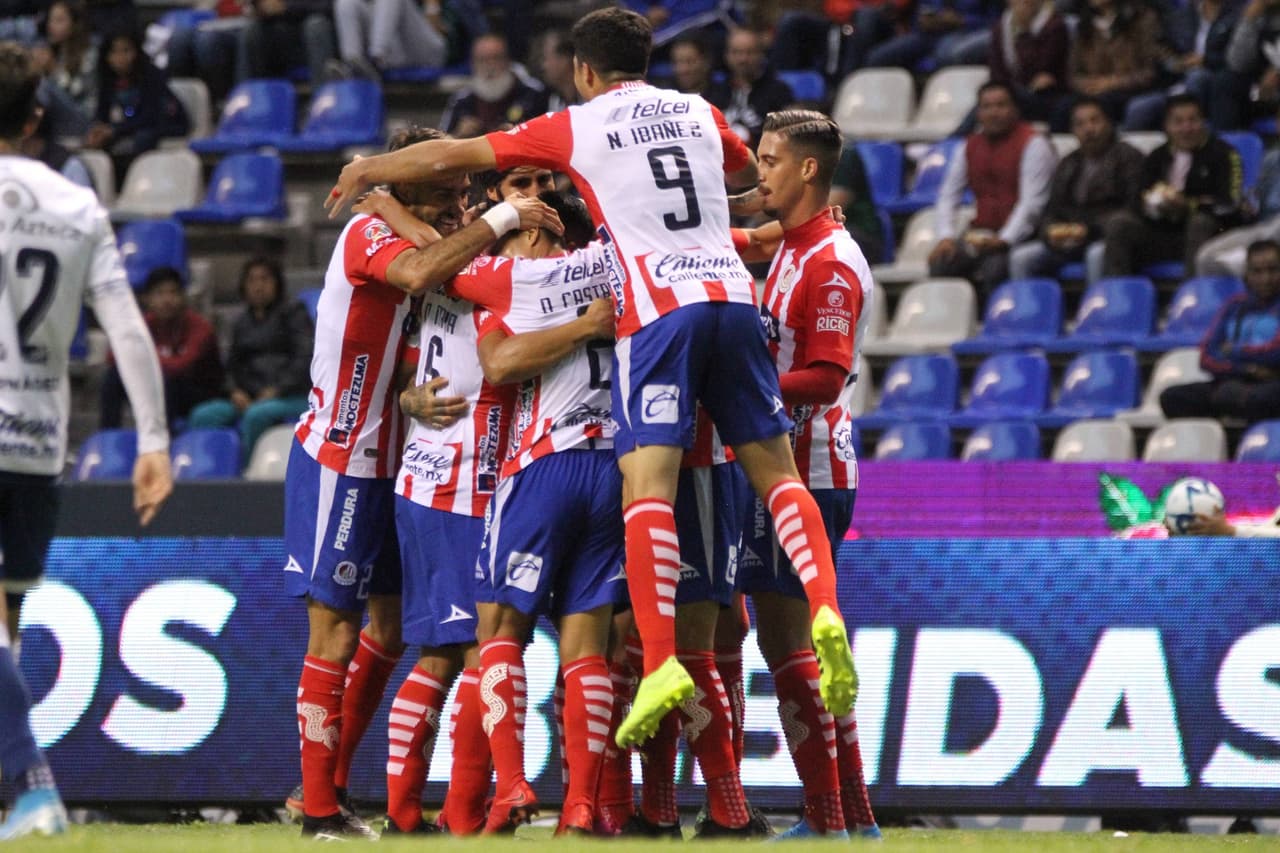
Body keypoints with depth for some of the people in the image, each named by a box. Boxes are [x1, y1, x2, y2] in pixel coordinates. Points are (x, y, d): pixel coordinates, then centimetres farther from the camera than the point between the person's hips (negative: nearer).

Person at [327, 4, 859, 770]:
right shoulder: (700, 113, 20)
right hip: (732, 295, 4)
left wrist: (365, 172, 28)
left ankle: (662, 662, -25)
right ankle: (824, 609, -13)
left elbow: (449, 156, 13)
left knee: (648, 479, -11)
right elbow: (750, 172, 42)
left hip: (659, 308, -4)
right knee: (776, 468, 9)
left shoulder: (575, 128, 8)